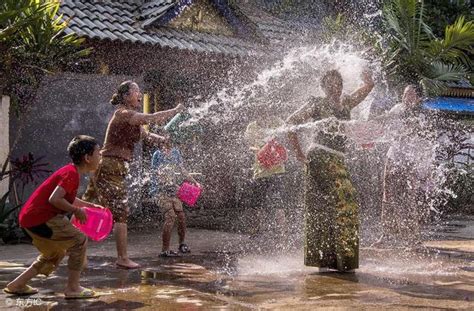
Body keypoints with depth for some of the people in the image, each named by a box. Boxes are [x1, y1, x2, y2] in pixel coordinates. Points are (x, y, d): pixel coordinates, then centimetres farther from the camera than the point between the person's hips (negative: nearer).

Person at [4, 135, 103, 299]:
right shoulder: (71, 174, -18)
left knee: (56, 252, 24)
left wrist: (90, 205, 22)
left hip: (30, 217, 10)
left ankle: (17, 285, 25)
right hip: (40, 219, -10)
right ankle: (73, 288, -2)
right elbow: (54, 199, -30)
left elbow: (68, 198, 29)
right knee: (79, 241, -7)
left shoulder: (70, 171, 13)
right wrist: (76, 210, -16)